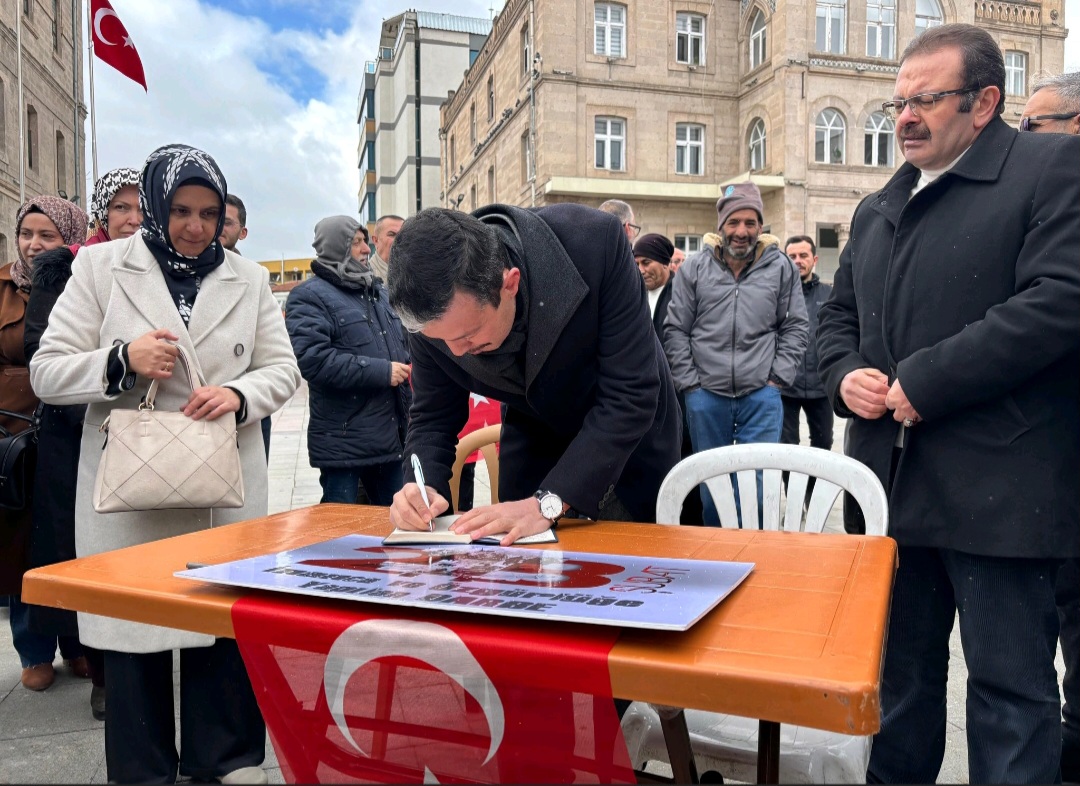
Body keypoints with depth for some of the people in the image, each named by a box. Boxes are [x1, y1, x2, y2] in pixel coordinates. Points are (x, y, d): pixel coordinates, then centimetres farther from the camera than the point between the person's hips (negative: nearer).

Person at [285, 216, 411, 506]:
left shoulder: (378, 292, 18)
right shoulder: (310, 296, -7)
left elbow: (402, 343, 29)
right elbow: (313, 358, -22)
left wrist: (410, 367, 8)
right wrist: (381, 372, -19)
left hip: (392, 435, 7)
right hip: (344, 441, -7)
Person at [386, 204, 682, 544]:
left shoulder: (594, 242, -36)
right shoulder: (434, 310, -25)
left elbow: (630, 394, -34)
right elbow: (434, 416, -11)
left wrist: (548, 502, -39)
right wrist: (424, 487, -31)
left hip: (631, 429, -2)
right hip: (535, 436, 2)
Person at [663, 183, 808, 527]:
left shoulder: (781, 268, 3)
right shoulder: (694, 269, 3)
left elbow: (795, 328, 6)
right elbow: (675, 331, 3)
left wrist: (777, 379, -2)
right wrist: (690, 383, -2)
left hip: (762, 397, -1)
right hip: (706, 396, 1)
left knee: (757, 483, 0)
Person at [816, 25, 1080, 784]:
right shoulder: (878, 209, 18)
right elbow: (838, 314, 21)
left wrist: (923, 382, -18)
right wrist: (846, 374, -1)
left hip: (999, 487, -6)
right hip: (893, 481, 7)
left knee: (1010, 682, 5)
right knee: (900, 666, 18)